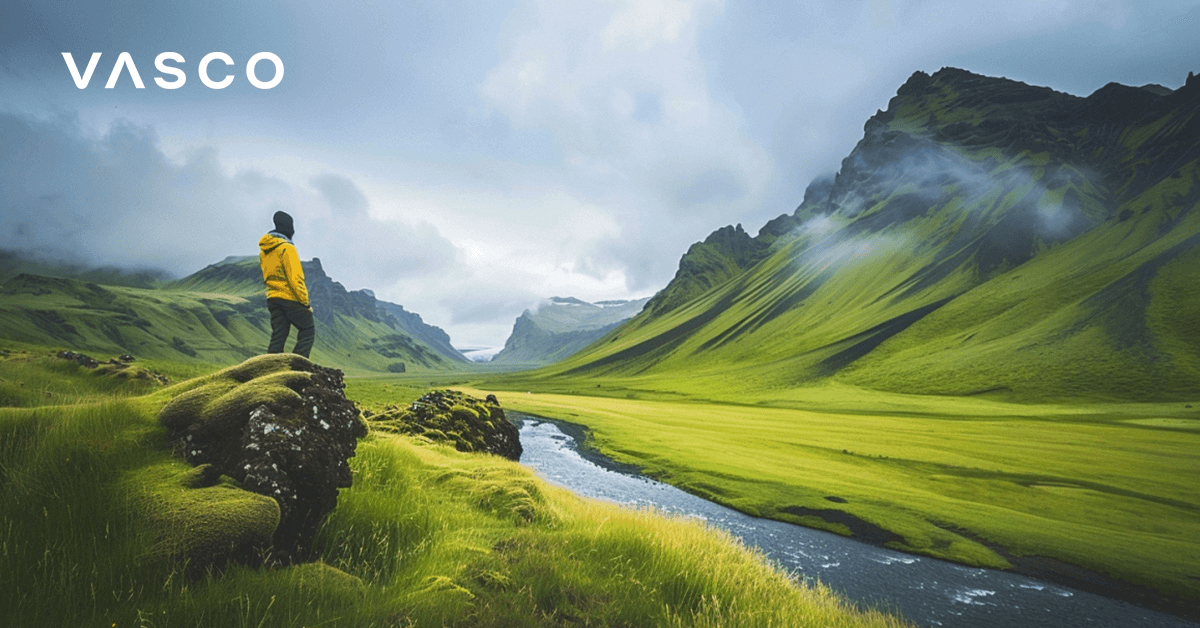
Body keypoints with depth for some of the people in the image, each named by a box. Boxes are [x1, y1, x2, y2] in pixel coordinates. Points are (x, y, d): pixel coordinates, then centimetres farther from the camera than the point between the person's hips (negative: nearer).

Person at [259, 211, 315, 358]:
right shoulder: (287, 248, -14)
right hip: (290, 297, -8)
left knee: (278, 336, 8)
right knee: (308, 331, 1)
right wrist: (305, 301, -14)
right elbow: (295, 278, -18)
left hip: (272, 298, 8)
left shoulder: (263, 251, 13)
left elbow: (267, 276, 19)